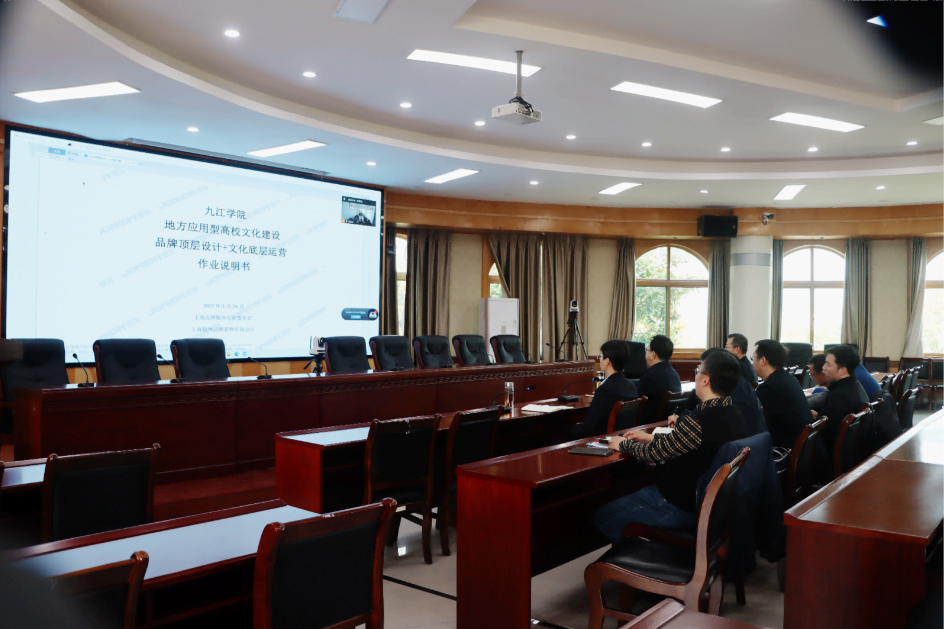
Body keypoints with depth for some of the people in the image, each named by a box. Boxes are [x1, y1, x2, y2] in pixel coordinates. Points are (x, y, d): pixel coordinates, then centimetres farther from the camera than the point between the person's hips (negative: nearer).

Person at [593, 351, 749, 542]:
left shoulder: (698, 422, -30)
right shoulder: (734, 414, -2)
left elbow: (654, 453, -17)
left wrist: (624, 444, 1)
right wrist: (651, 437, 14)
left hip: (685, 508, -9)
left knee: (602, 517, 1)